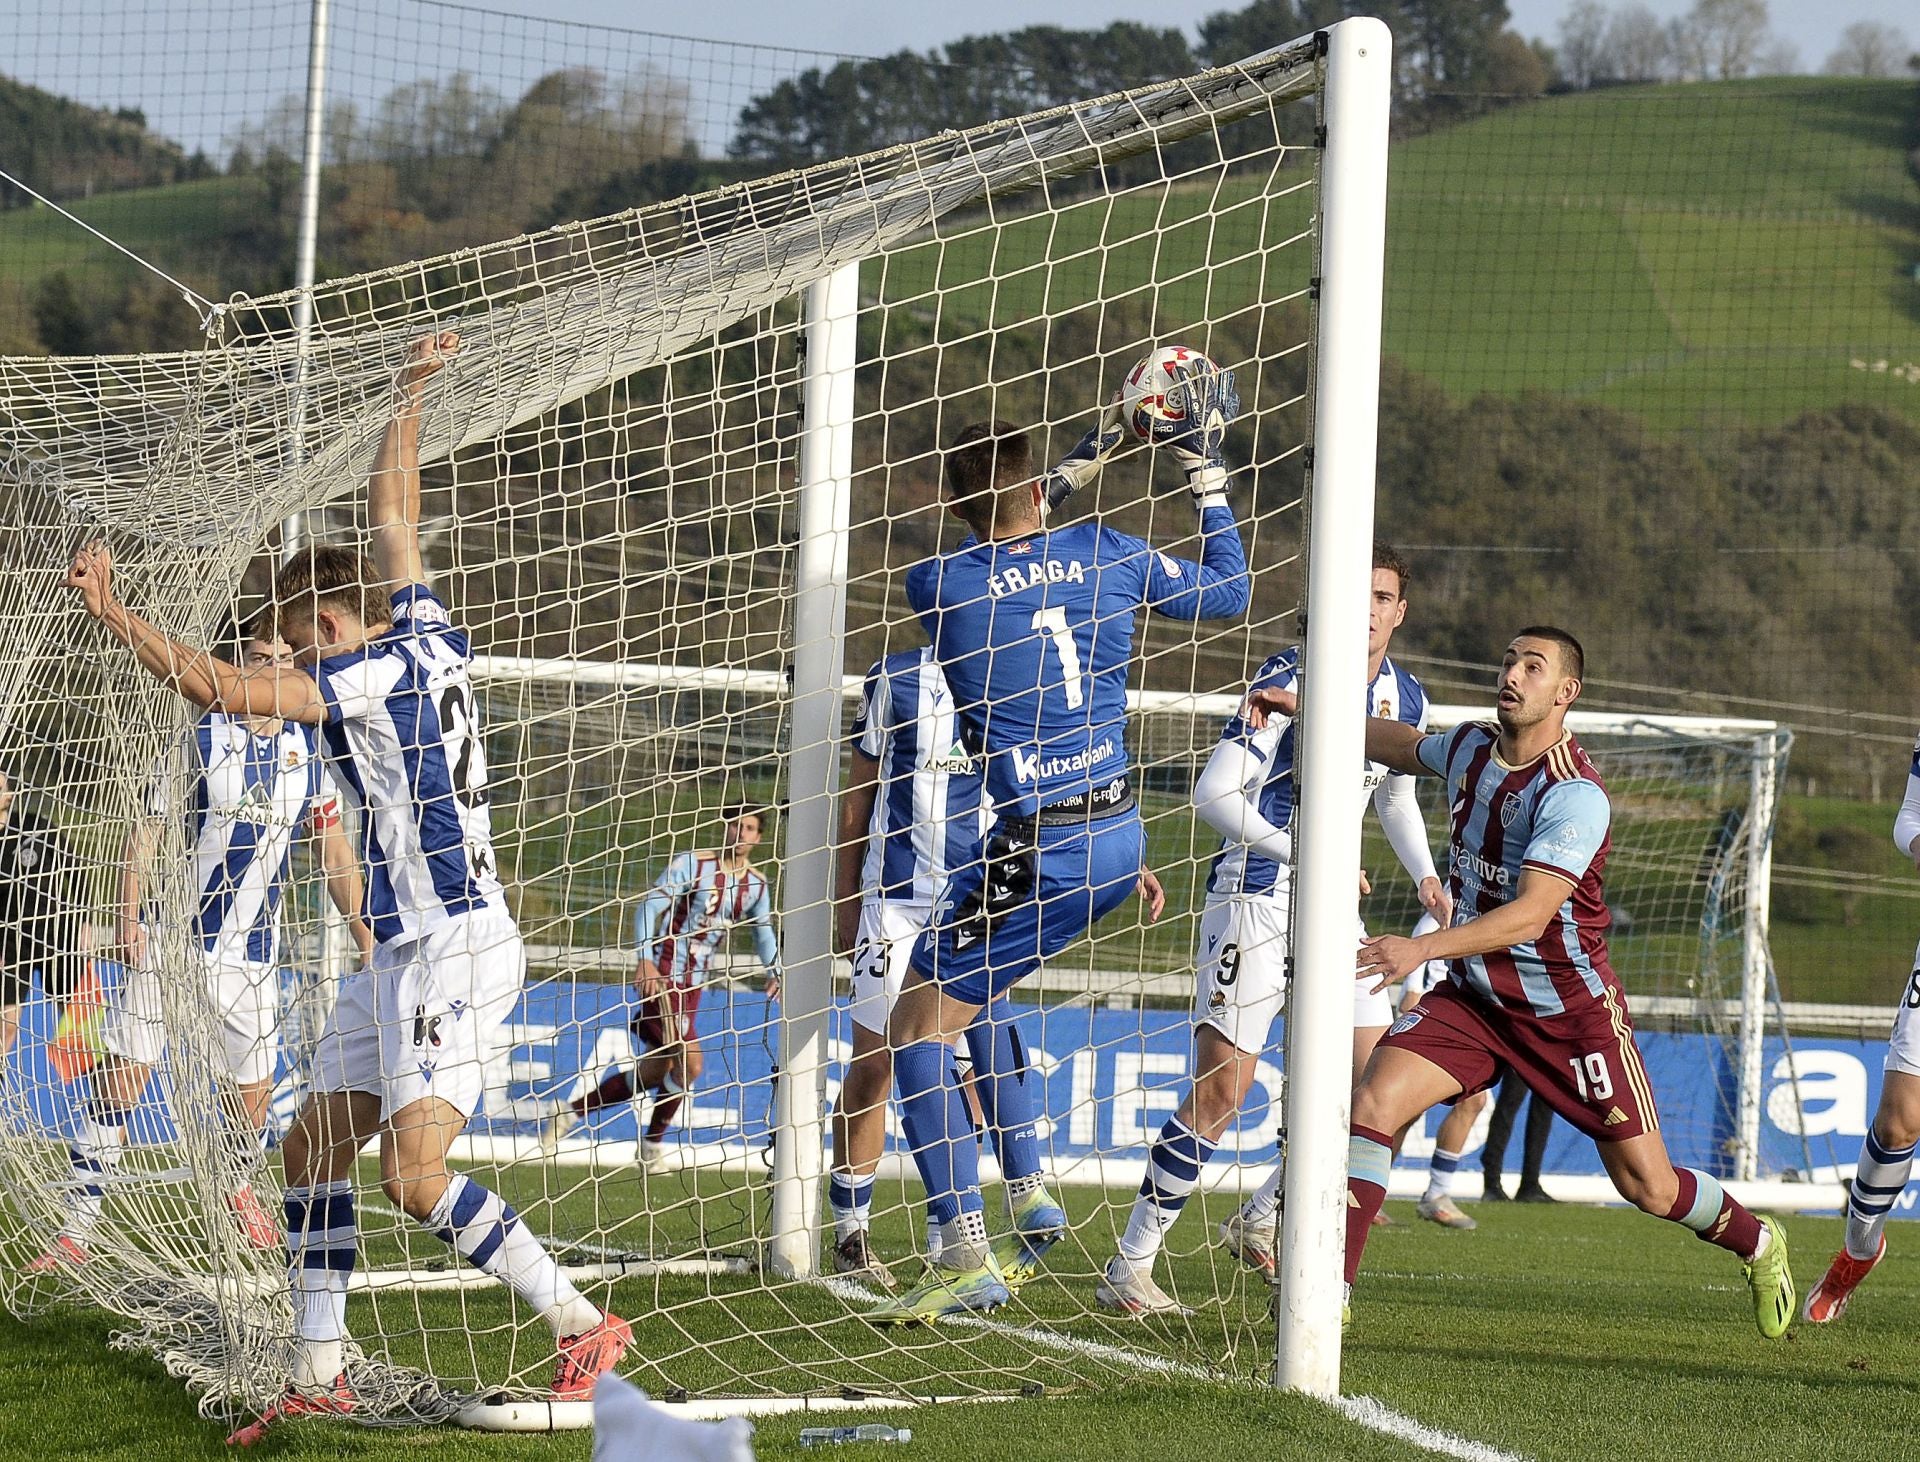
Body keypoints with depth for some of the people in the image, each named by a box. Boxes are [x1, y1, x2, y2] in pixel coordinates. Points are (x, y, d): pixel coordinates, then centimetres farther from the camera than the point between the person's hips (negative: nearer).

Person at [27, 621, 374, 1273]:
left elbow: (333, 847, 14)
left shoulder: (310, 749, 6)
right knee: (120, 1073, -9)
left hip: (251, 951, 3)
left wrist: (364, 932, 9)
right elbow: (148, 830, -3)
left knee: (253, 1087, 5)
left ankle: (240, 1188, 37)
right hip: (170, 941, -3)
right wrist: (129, 916, -13)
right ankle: (77, 1228, -7)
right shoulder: (199, 740, -4)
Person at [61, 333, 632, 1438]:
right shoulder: (428, 629, 10)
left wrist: (113, 613, -10)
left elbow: (223, 688, -16)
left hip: (457, 947, -10)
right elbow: (394, 512, 26)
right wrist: (410, 396, 34)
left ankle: (586, 1326, -11)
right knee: (317, 1147, 8)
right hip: (405, 950, 10)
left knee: (416, 1173, -18)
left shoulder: (374, 671, -13)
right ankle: (321, 1377, 11)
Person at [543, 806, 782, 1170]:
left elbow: (763, 931, 17)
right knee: (690, 1063, -17)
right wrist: (644, 959, -25)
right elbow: (649, 907, -14)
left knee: (653, 1073, 8)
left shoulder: (757, 884, 6)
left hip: (694, 983, 7)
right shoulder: (693, 865, -12)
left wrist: (774, 972, 0)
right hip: (662, 975, -7)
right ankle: (653, 1143, 5)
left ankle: (571, 1112, 23)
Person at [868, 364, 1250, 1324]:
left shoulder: (938, 586, -8)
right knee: (979, 992, 29)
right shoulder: (1108, 556, 2)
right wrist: (1207, 475, 26)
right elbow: (1228, 589, 20)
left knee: (918, 1025, 1)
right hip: (1119, 838, 6)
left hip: (1038, 847, -6)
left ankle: (966, 1256, -10)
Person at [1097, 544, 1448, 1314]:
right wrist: (1300, 852, -26)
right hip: (1255, 897, -7)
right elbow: (1213, 794, -17)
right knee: (1221, 1089, -10)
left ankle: (1259, 1221, 18)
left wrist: (1425, 876, 9)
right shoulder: (1290, 680, -14)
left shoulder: (1405, 698, 8)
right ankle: (1129, 1266, -2)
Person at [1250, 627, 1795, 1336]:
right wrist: (1309, 712, 21)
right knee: (1374, 1101, -17)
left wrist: (1423, 947, -41)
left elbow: (1531, 913, -31)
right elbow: (1406, 747, 26)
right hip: (1472, 993, 6)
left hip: (1569, 1005, -6)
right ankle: (1332, 1292, -13)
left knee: (1648, 1185, -2)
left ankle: (1757, 1244, 29)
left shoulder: (1574, 795, -22)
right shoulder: (1471, 746, 1)